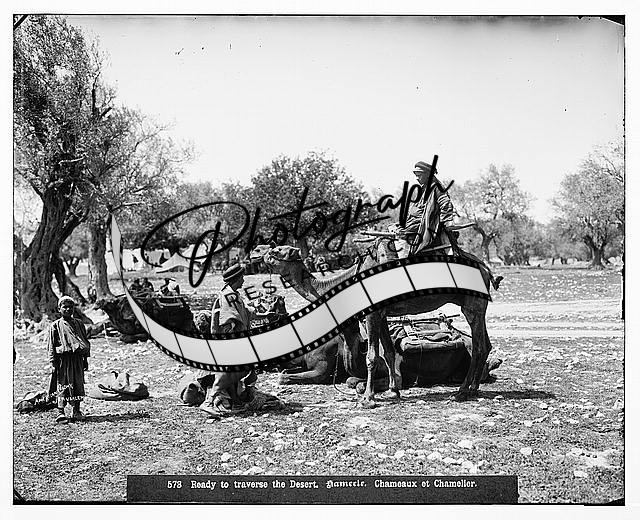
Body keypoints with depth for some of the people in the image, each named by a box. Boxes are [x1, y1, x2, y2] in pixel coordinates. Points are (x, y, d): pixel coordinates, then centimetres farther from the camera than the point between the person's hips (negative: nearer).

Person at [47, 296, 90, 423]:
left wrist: (85, 359, 13)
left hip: (77, 359, 4)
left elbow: (86, 341, 16)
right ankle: (60, 412, -2)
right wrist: (52, 363, -6)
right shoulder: (55, 326, 0)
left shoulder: (79, 324, 11)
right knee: (62, 385, -5)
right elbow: (51, 346, 0)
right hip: (63, 359, -4)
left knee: (78, 384, 7)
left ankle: (76, 411, 17)